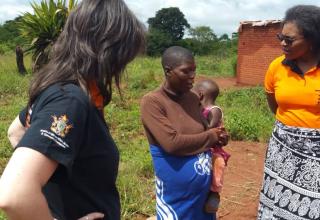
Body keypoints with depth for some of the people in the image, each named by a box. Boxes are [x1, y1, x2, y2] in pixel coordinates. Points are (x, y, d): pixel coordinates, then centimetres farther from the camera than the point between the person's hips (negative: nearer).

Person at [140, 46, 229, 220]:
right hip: (176, 187, -6)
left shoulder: (193, 98, 3)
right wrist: (211, 136, -13)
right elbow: (172, 143, -25)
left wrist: (218, 137, -7)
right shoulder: (152, 102, -17)